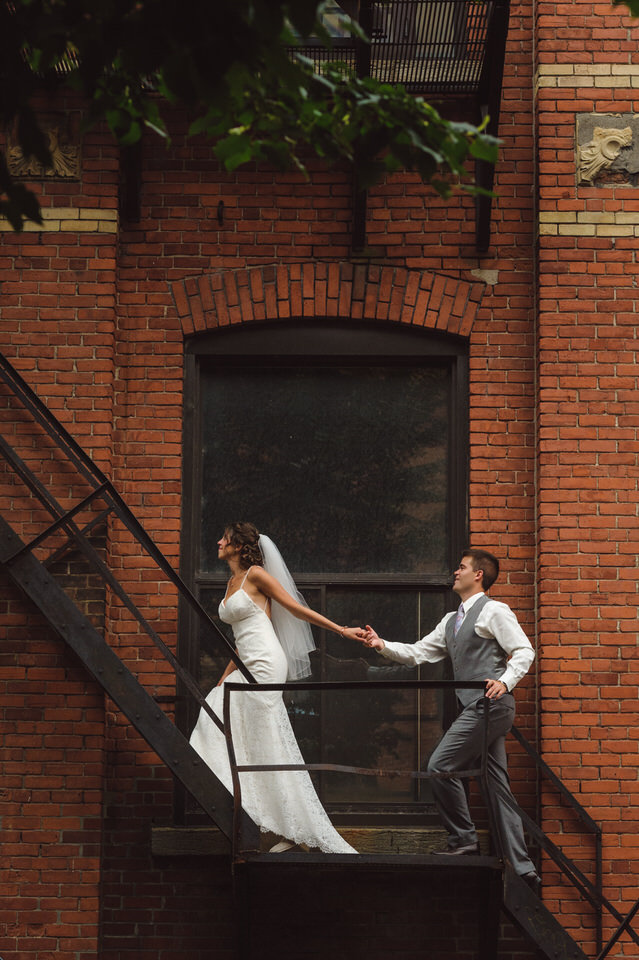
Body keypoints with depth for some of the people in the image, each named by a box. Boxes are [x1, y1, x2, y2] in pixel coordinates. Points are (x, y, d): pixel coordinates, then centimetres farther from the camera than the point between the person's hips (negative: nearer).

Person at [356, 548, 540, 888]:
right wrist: (383, 645, 9)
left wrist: (505, 681, -23)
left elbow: (524, 651, -9)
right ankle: (521, 867, 4)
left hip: (489, 703, -9)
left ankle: (463, 838, -2)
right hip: (478, 708, 9)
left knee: (440, 765, -12)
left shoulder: (493, 611, -3)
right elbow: (418, 653, 22)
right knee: (496, 784, 5)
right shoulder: (452, 621, 23)